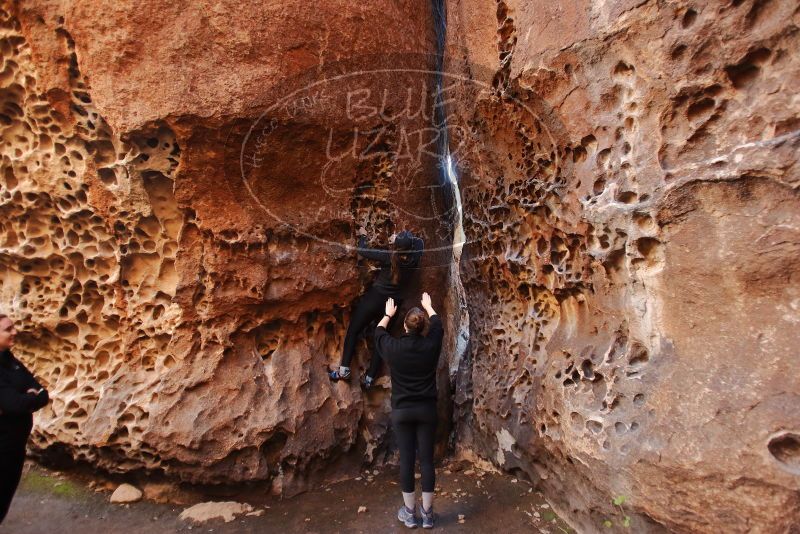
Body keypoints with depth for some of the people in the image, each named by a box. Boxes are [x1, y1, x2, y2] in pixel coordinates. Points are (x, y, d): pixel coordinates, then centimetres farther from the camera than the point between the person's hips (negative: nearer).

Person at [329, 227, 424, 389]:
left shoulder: (389, 257, -16)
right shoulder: (413, 261, -6)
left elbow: (362, 251, -9)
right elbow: (419, 242, 14)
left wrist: (362, 236, 7)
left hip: (374, 298, -3)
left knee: (353, 331, 9)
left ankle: (344, 370, 2)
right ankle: (369, 378, 11)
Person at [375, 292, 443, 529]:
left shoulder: (393, 348, -11)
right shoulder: (431, 345, -8)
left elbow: (378, 332, 11)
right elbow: (437, 324, 14)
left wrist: (388, 314, 29)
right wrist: (428, 306, 31)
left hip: (402, 411, -1)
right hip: (427, 409, 1)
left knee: (406, 459, 8)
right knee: (427, 459, 8)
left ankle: (409, 512, 21)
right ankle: (427, 513, 19)